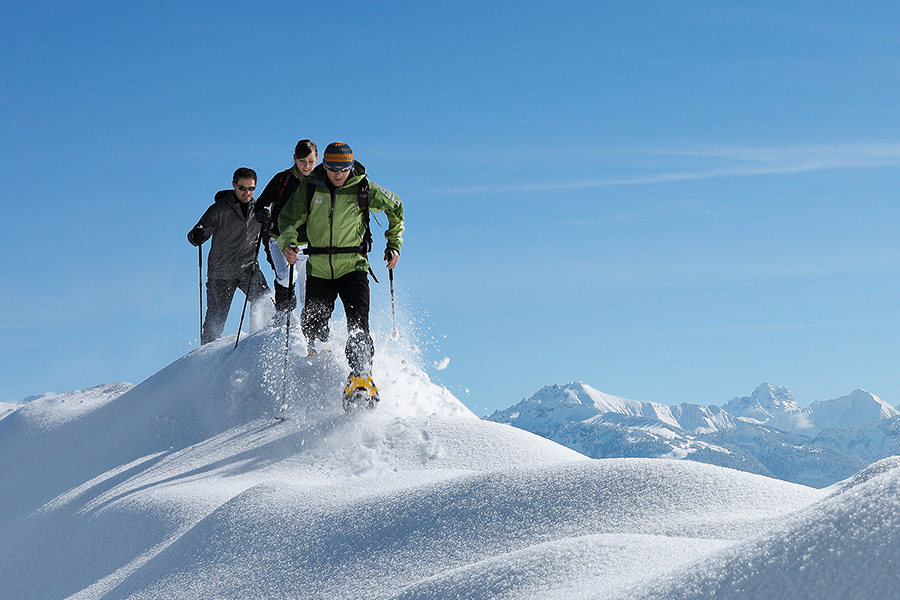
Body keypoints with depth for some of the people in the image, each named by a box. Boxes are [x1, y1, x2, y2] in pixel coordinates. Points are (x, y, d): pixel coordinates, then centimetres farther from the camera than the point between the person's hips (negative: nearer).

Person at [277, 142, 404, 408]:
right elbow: (289, 219, 2)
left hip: (353, 267, -2)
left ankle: (361, 378, -27)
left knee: (358, 325, -19)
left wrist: (394, 243, 4)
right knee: (312, 328, 8)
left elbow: (395, 208, 11)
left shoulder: (363, 189, -4)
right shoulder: (309, 189, -2)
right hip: (319, 270, 2)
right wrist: (288, 243, -18)